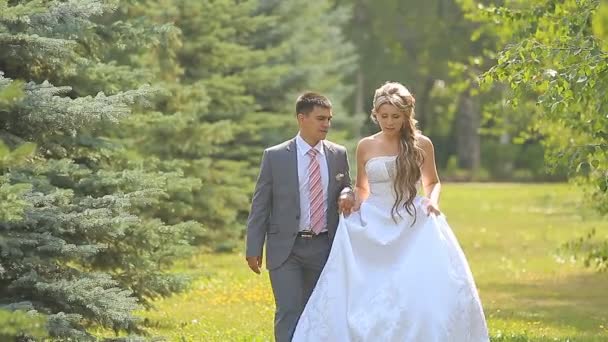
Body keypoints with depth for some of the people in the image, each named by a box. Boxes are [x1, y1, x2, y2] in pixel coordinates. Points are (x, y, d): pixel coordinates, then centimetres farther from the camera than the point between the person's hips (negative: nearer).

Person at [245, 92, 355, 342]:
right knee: (289, 312, -11)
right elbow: (260, 206, 0)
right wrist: (254, 249, -3)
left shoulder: (338, 155, 5)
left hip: (324, 247, 4)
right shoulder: (275, 156, -3)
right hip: (286, 249, -3)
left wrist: (347, 195, -7)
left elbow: (346, 188, 20)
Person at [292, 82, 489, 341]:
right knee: (361, 296, -8)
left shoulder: (421, 144, 2)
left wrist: (432, 200, -5)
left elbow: (432, 182, 16)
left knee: (430, 292, -13)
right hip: (374, 229, 1)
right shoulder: (366, 147, 6)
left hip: (413, 227, -1)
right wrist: (352, 201, -4)